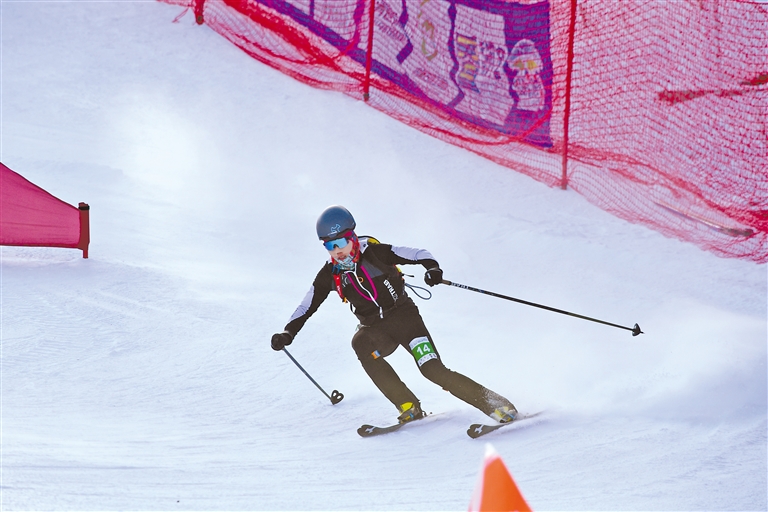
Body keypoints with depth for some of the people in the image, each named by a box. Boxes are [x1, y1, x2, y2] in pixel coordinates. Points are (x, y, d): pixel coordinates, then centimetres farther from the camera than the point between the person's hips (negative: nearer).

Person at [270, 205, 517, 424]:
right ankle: (408, 407, -23)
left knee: (434, 371, -19)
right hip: (374, 328, 4)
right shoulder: (330, 275, -2)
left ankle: (494, 404, -8)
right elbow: (306, 307, 6)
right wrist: (288, 333, -7)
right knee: (360, 344, -30)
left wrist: (432, 268, -29)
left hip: (404, 316, -4)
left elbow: (418, 254, -9)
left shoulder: (374, 253, -12)